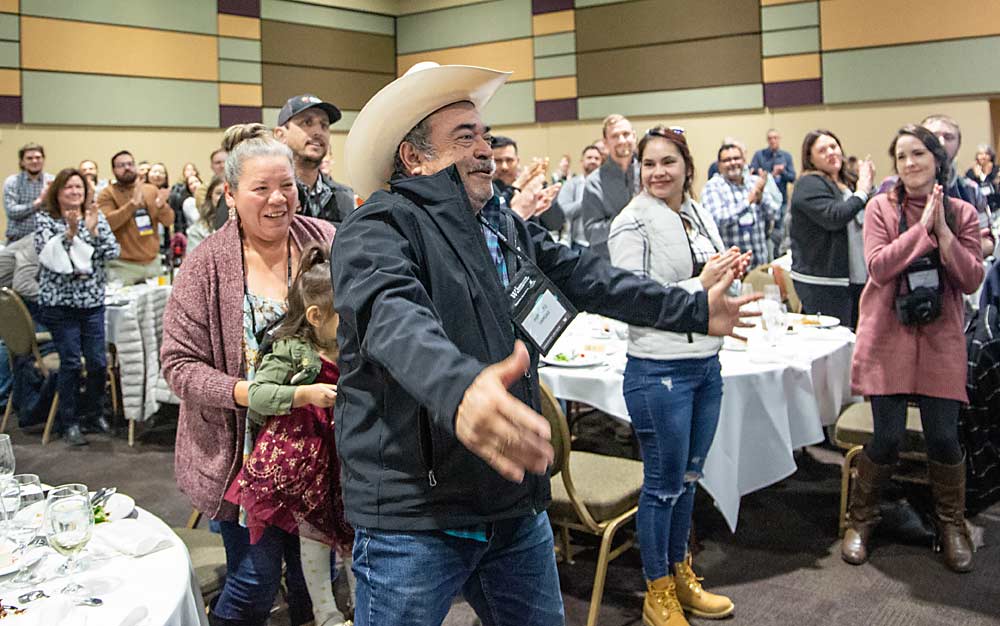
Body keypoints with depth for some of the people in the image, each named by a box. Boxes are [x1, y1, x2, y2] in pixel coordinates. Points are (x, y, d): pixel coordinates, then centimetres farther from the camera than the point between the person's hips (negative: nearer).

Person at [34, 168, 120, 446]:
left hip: (93, 300, 3)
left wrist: (92, 230, -14)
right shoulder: (45, 219, 0)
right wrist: (70, 231, -24)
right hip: (60, 301, -3)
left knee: (99, 361, 2)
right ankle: (69, 421, 10)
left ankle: (94, 412, 23)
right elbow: (47, 254, -14)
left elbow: (113, 251, -1)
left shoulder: (96, 217, 8)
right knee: (70, 362, -2)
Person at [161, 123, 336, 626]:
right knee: (254, 580, 3)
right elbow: (179, 362, -9)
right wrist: (243, 391, -24)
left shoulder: (326, 241, -2)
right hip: (244, 452, -3)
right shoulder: (208, 264, -9)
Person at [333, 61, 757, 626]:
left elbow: (589, 277, 22)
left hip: (518, 506, 7)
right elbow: (394, 320, -34)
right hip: (415, 518, -7)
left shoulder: (507, 228, 13)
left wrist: (694, 311, 23)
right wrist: (460, 390, -54)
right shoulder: (379, 229, -14)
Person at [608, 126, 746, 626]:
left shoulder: (700, 216, 9)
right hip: (659, 371, -7)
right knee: (663, 484, 5)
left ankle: (680, 575, 36)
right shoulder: (632, 225, -12)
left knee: (688, 478, 18)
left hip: (707, 365, 7)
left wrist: (730, 272, -1)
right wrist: (701, 284, -23)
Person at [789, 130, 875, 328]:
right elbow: (833, 216, -24)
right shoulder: (809, 184, -8)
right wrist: (861, 193, -12)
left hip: (856, 278, 8)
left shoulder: (848, 183, 18)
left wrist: (868, 186, 5)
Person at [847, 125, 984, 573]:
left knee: (943, 438, 1)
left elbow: (972, 280, -3)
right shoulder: (881, 207, 0)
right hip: (888, 338, -2)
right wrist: (922, 227, -16)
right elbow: (878, 266, -13)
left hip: (941, 340, 2)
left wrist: (943, 231, -13)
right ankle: (860, 521, 20)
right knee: (887, 438, -2)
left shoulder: (962, 214, 5)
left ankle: (952, 525, 25)